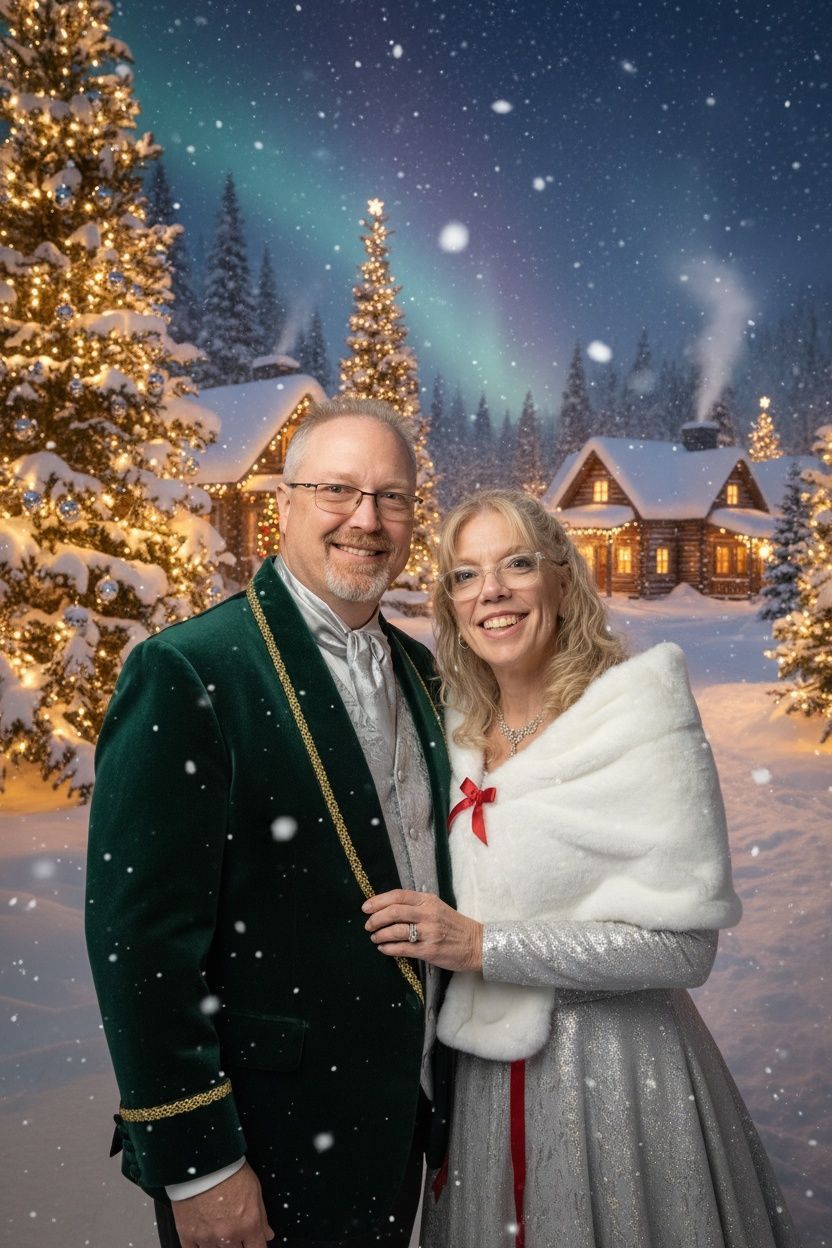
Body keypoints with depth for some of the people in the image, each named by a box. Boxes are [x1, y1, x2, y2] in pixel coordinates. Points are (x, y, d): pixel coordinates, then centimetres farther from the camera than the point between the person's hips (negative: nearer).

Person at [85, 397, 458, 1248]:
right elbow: (139, 936, -20)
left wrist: (436, 1088, 11)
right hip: (266, 1147, -6)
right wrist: (196, 1166, -17)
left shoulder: (416, 667, 4)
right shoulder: (188, 671, -19)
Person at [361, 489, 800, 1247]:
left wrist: (486, 945, -24)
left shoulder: (641, 710, -18)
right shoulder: (463, 729, 1)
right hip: (485, 1062, 6)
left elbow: (684, 942, -20)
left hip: (614, 1062, -5)